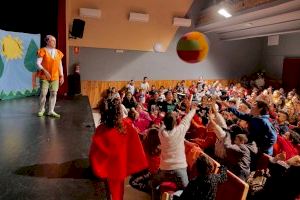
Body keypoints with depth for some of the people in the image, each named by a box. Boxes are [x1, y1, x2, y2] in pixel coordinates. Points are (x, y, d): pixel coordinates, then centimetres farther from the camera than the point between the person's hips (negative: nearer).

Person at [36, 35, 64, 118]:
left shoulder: (58, 52, 10)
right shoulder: (43, 51, -4)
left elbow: (60, 65, 13)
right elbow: (38, 63, -9)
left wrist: (61, 76, 8)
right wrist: (45, 71, -22)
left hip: (55, 77, 4)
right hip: (44, 76, -4)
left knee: (54, 93, 0)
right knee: (43, 93, -3)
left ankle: (51, 111, 9)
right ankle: (41, 109, 18)